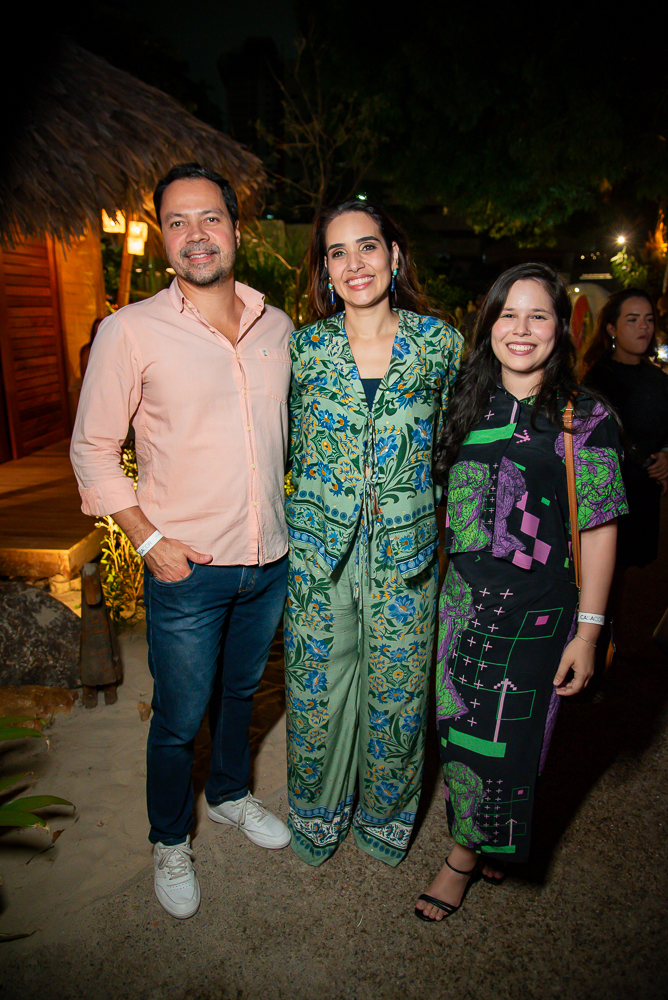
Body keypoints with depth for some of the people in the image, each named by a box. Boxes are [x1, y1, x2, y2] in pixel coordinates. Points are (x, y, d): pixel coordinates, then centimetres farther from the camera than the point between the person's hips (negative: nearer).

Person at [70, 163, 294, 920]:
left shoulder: (277, 327, 3)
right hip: (187, 569, -4)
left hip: (271, 560, 4)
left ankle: (231, 795, 50)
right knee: (179, 718, 10)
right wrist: (149, 539, -12)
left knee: (241, 689, 23)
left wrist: (292, 514, 10)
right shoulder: (131, 331, -10)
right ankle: (170, 842, 37)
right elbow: (92, 448, -6)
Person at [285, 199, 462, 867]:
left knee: (395, 693, 13)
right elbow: (294, 448, 9)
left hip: (406, 553, 0)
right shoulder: (304, 347, -1)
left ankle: (386, 815, 42)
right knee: (318, 687, 12)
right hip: (318, 551, 1)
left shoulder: (438, 342, -2)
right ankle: (317, 816, 40)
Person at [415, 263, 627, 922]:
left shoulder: (585, 417, -8)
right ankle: (480, 843, 39)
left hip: (537, 609, -4)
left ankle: (467, 853, 31)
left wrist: (588, 630, -9)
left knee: (503, 740, 7)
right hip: (463, 597, 4)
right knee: (458, 727, 14)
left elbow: (599, 529, -7)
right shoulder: (469, 403, 5)